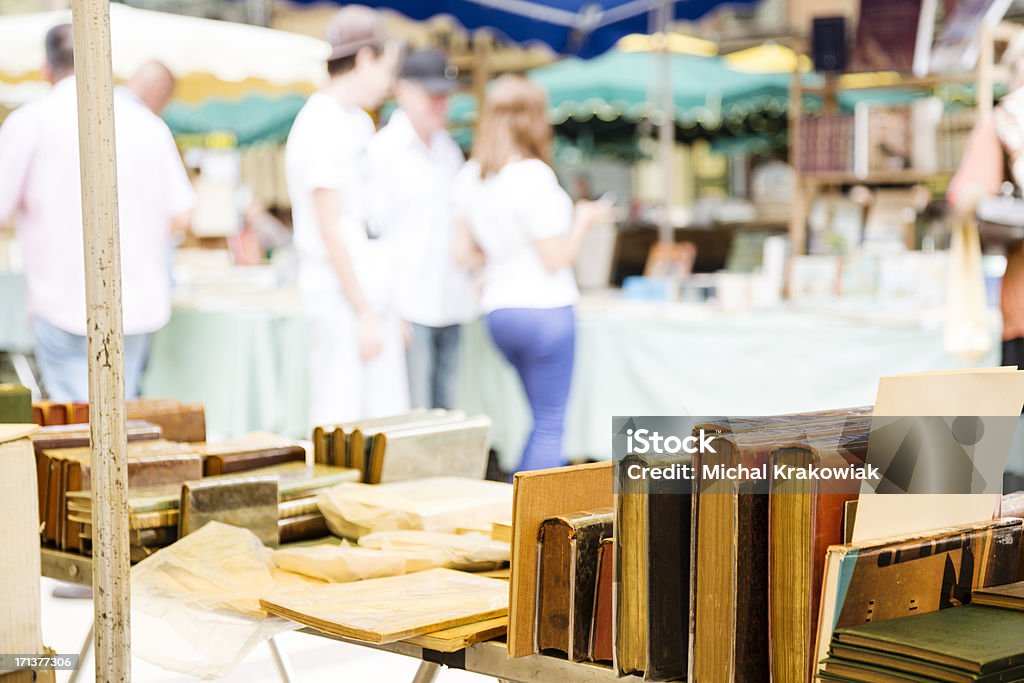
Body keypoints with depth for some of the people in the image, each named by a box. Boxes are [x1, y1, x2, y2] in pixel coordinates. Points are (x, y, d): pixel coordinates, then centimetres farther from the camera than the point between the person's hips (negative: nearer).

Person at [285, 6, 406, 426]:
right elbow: (330, 230, -18)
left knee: (387, 420, 10)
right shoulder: (320, 127, -13)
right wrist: (364, 313, -18)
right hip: (339, 297, -9)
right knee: (339, 423, -6)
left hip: (372, 293, 9)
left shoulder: (358, 121, 16)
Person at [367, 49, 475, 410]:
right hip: (409, 305, -7)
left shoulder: (449, 150, 17)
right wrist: (390, 306, -15)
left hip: (449, 303, 7)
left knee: (445, 413, 10)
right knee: (414, 417, -9)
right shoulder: (383, 150, -7)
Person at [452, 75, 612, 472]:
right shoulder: (534, 176, -16)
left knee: (544, 420, 21)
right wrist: (584, 219, 1)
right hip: (546, 309, -7)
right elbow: (556, 260, -13)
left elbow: (463, 254, 5)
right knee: (550, 426, 3)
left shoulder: (469, 177, 4)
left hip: (497, 311, 7)